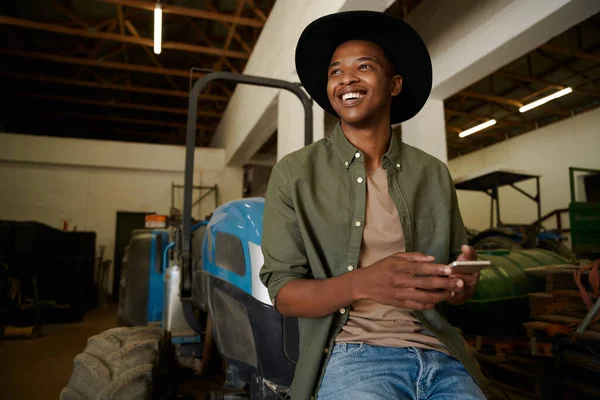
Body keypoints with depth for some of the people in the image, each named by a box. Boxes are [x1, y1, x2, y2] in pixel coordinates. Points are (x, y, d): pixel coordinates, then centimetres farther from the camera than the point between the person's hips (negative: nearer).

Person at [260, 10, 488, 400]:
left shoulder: (434, 174, 7)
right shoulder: (294, 174, -2)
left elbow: (457, 281, 15)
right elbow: (282, 292, -4)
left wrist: (462, 283, -10)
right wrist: (363, 284, -21)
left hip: (440, 356, 4)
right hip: (350, 354, -3)